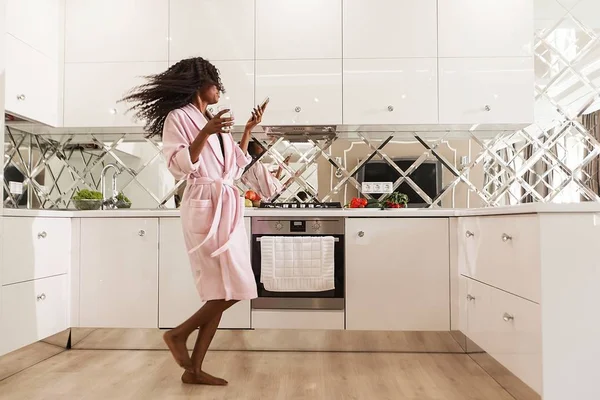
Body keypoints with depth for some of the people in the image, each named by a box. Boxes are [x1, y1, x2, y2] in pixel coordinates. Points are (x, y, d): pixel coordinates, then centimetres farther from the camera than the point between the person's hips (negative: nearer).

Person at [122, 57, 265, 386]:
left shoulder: (215, 122, 20)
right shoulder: (178, 118, -2)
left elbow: (237, 166, 22)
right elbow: (180, 167, -13)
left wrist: (249, 129, 20)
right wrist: (205, 134, -20)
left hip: (227, 207, 8)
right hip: (204, 207, -8)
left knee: (222, 291, 5)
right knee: (233, 289, -10)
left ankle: (194, 369, 14)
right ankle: (178, 334, 10)